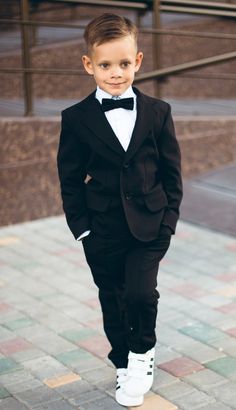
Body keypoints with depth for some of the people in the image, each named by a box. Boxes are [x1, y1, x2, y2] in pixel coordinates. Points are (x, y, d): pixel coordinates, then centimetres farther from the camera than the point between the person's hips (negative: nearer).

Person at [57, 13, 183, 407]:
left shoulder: (158, 112, 0)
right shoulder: (77, 118, -4)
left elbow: (171, 171, 3)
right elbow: (70, 178, 0)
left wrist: (168, 218, -4)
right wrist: (81, 226, -5)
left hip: (149, 226, 0)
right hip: (102, 232, 1)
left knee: (141, 293, -13)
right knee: (113, 303, 11)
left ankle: (143, 352, 16)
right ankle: (124, 365, 32)